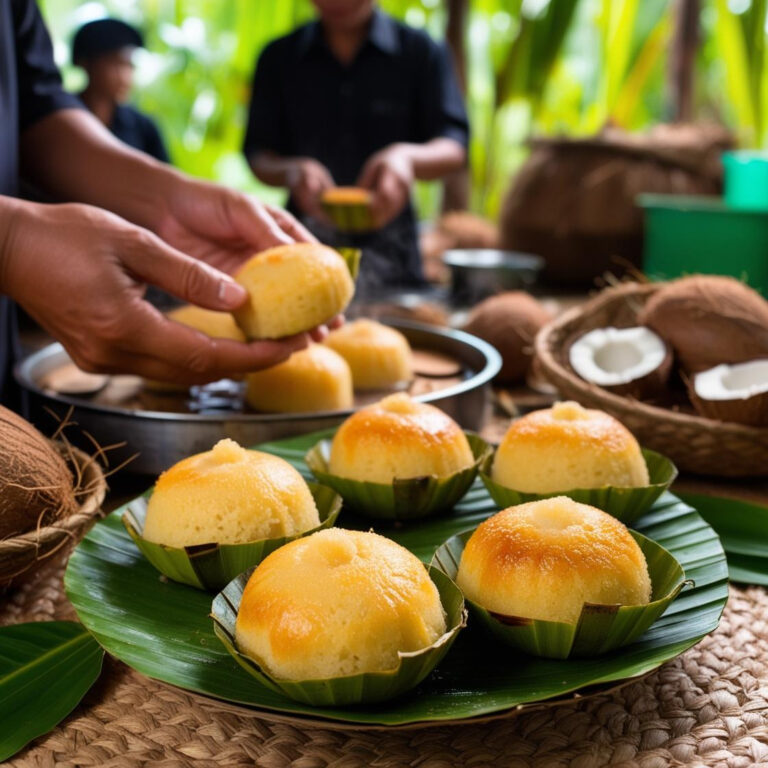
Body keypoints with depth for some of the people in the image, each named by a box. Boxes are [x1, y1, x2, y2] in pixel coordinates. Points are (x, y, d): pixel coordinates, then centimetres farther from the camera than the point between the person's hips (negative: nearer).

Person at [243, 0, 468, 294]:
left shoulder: (422, 52, 4)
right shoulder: (279, 58, 8)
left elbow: (454, 148, -5)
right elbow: (258, 155, 5)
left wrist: (407, 157, -27)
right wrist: (292, 171, -18)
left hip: (388, 247, 0)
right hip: (305, 245, 1)